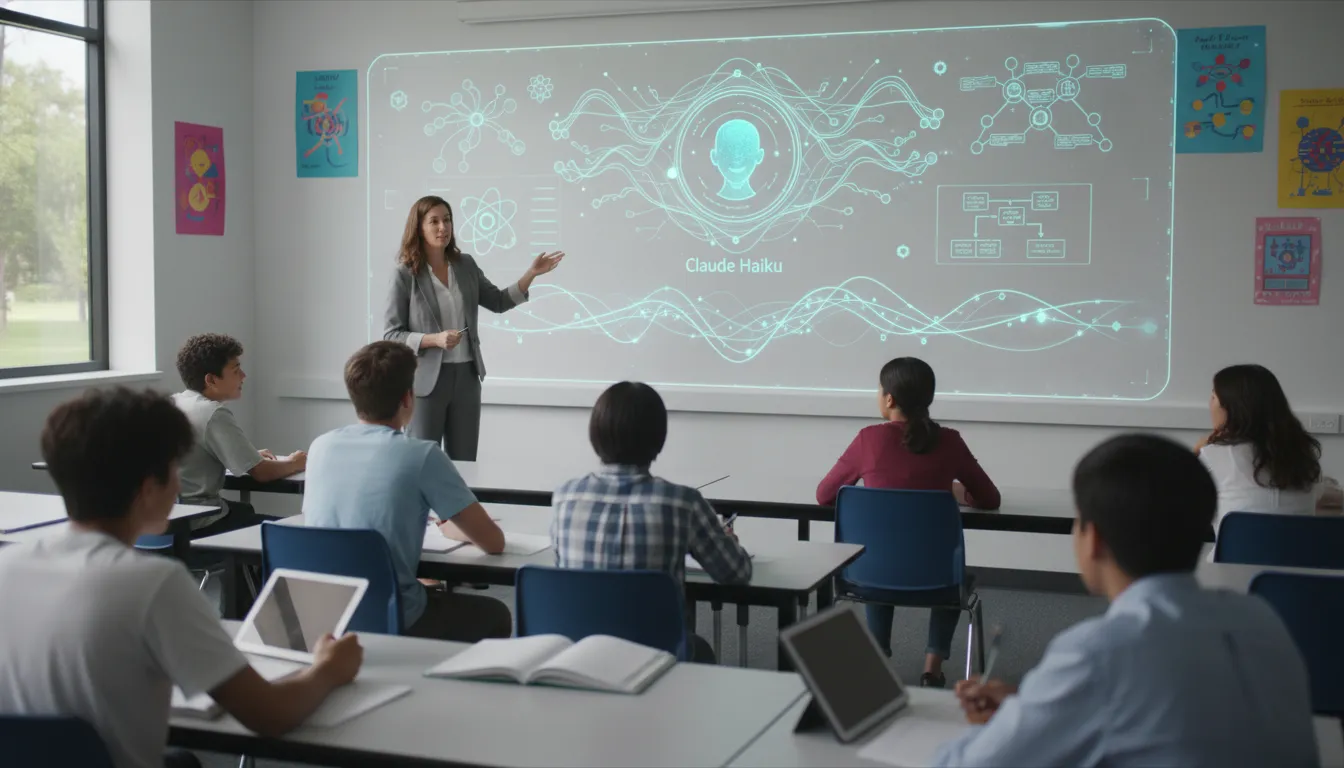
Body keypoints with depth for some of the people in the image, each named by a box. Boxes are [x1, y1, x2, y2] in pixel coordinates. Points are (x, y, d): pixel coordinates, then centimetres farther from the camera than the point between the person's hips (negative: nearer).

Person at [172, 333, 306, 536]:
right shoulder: (214, 414, -18)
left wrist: (253, 456, 15)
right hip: (199, 523, -9)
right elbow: (261, 473, -16)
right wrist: (294, 463, 3)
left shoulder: (173, 404, 8)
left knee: (247, 510, 27)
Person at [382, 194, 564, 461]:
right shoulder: (405, 274, -9)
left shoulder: (465, 265, 5)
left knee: (464, 464, 10)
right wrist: (435, 339, -24)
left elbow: (498, 302, 16)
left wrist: (532, 273, 4)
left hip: (466, 376, 5)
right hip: (426, 379, -4)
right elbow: (391, 335, -10)